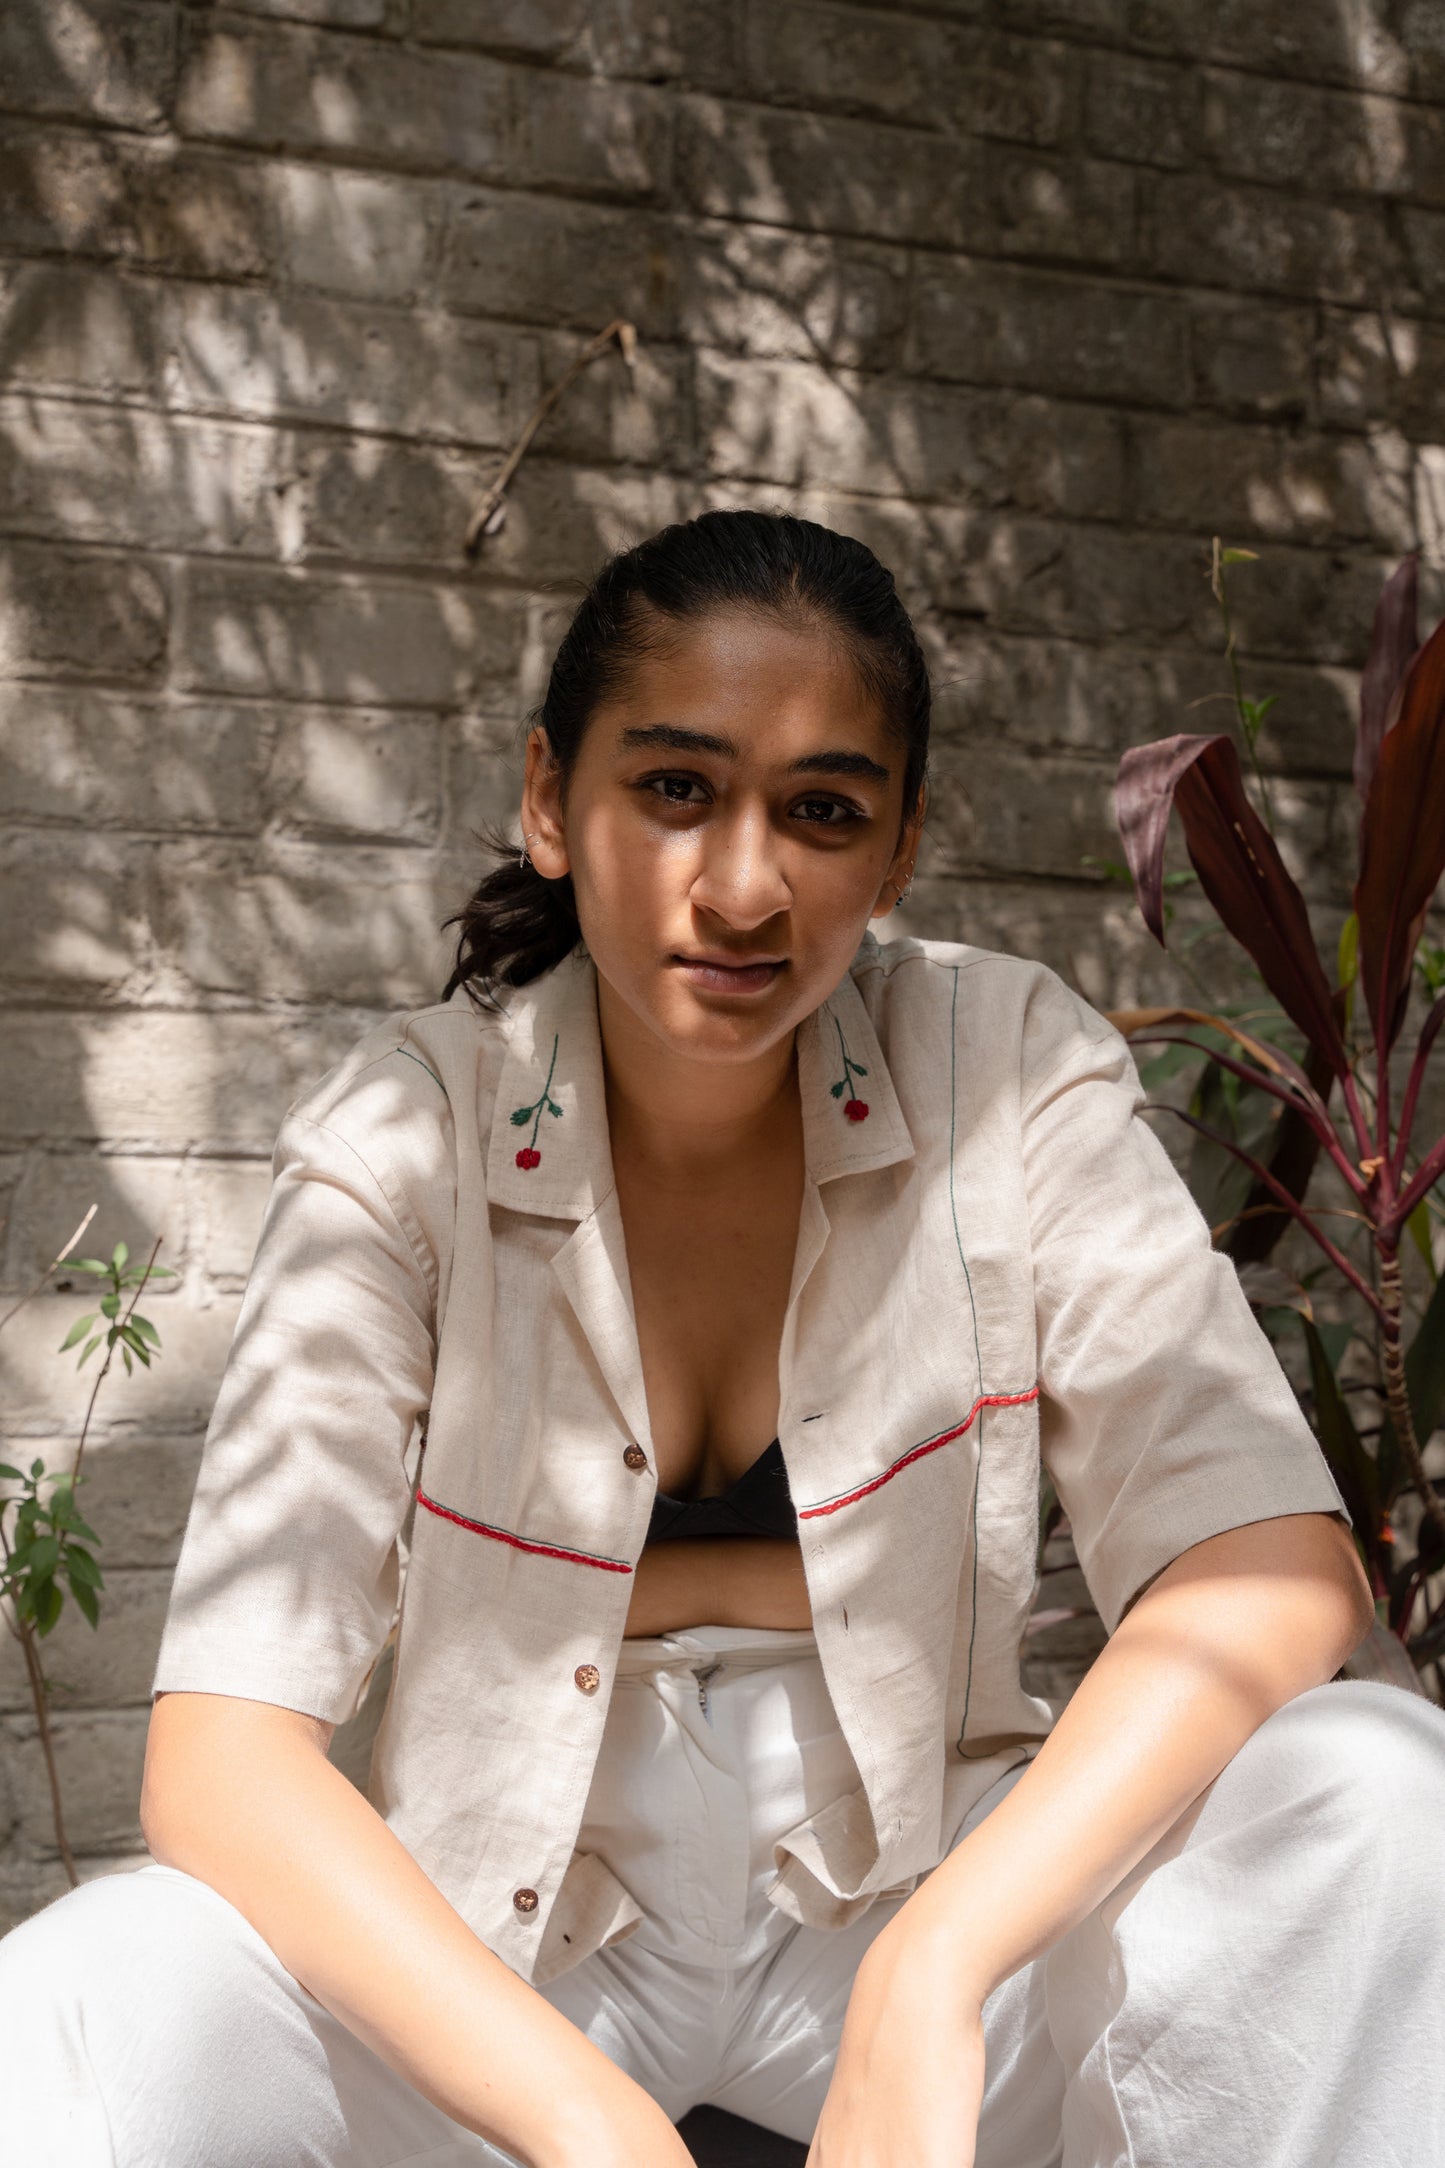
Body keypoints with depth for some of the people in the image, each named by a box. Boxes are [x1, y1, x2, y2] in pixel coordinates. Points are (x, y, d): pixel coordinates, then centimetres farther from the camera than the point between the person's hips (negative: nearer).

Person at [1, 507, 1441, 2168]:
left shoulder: (1012, 1072, -10)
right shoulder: (400, 1140, -13)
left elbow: (1275, 1572, -19)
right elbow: (219, 1751, -21)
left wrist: (929, 1974, -32)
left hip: (926, 1881, 1)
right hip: (496, 1933, 0)